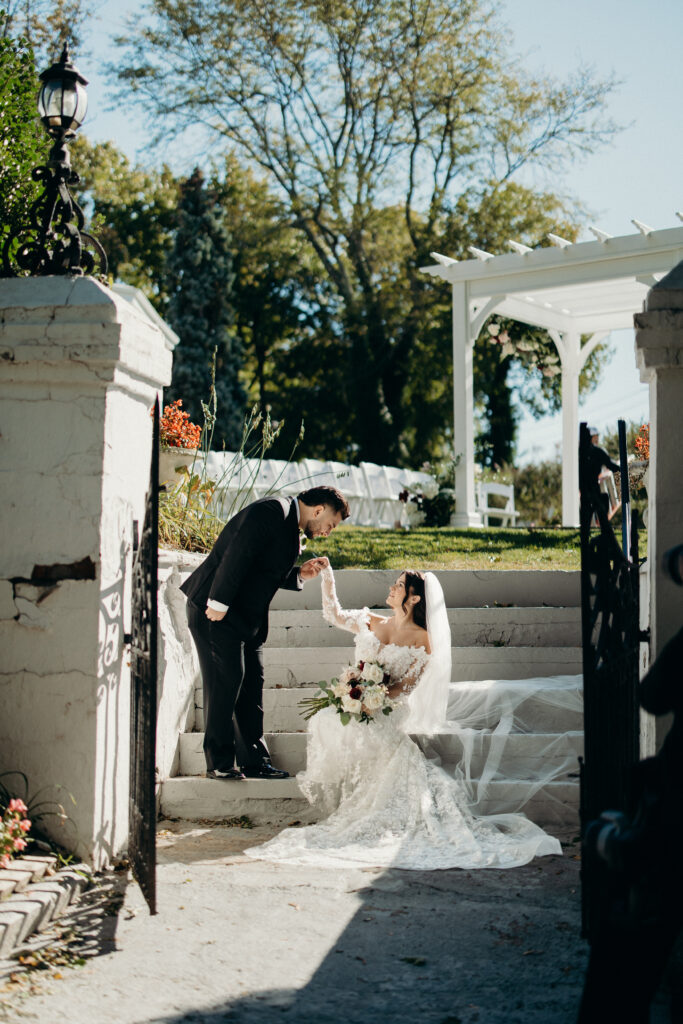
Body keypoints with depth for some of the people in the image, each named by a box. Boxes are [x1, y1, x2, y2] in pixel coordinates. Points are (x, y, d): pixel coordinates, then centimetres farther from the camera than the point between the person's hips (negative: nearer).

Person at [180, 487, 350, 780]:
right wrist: (219, 603, -25)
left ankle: (254, 761, 13)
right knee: (225, 680, -8)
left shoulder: (290, 525, 16)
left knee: (252, 683, 8)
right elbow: (237, 556, -23)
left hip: (246, 619, 10)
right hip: (217, 611, -10)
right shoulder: (271, 512, -16)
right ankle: (219, 763, -1)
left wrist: (299, 574, 5)